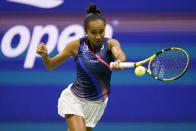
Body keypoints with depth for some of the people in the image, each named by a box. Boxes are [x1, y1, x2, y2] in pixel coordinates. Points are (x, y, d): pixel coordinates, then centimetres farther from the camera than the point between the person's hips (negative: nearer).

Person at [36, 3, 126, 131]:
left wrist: (119, 62, -62)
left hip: (97, 103, 2)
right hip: (74, 99, -2)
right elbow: (51, 65, -2)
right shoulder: (76, 46, -13)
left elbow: (120, 55, -38)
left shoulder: (110, 44, -14)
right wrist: (44, 55, -24)